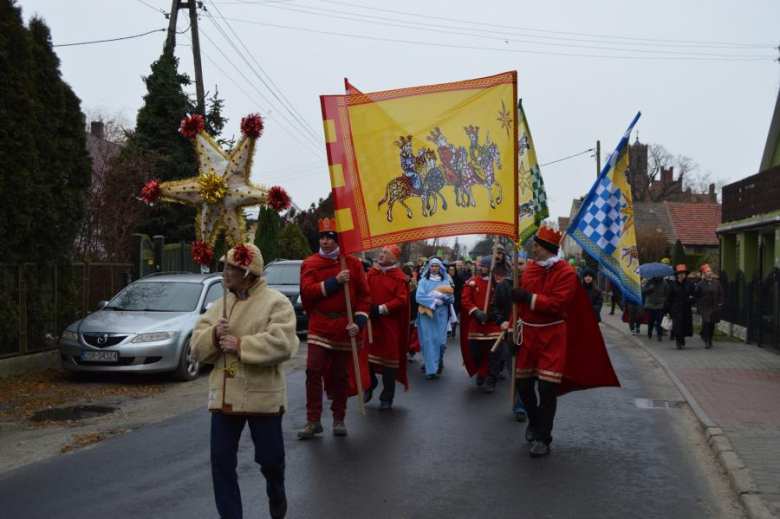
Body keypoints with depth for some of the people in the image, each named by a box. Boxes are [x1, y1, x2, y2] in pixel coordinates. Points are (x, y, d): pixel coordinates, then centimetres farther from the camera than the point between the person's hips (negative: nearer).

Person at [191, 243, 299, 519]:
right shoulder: (219, 305, 11)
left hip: (263, 395, -5)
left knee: (269, 456, 10)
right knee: (221, 461, 4)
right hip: (224, 395, 5)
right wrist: (213, 335, -14)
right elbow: (197, 345, 7)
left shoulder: (276, 302, -8)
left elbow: (281, 343, -21)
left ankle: (276, 494, 42)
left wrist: (240, 346, -23)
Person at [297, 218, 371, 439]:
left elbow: (364, 295, 1)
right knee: (314, 371, -9)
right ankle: (313, 421, 0)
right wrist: (335, 281, -20)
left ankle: (339, 419, 21)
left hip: (345, 327, 0)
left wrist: (358, 322, -10)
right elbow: (308, 290, -12)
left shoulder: (353, 263, 2)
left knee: (341, 375, 8)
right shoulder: (310, 263, 2)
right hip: (319, 326, 0)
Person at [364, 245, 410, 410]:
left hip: (389, 325, -4)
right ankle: (370, 385, 34)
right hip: (370, 322, 4)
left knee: (389, 358, 4)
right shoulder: (371, 273, 7)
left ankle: (387, 397, 16)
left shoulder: (399, 278, -7)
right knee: (366, 355, 7)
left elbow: (401, 300, -15)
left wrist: (381, 309, -20)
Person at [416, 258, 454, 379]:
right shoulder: (423, 281, 2)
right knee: (428, 340, -4)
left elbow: (451, 299, 0)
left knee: (440, 340, -1)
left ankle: (439, 361, 27)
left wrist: (440, 295, -15)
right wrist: (434, 301, -13)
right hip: (427, 315, -1)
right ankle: (431, 369, 2)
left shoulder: (445, 281, 7)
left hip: (441, 315, 1)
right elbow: (419, 297, -10)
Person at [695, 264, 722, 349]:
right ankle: (707, 342, -9)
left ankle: (709, 340, 27)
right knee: (706, 323, -12)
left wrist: (720, 302, 5)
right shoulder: (701, 284, -4)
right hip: (705, 308, -3)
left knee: (712, 324, 11)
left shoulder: (716, 282, 4)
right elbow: (697, 295, 4)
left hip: (715, 307, 3)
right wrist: (700, 303, 1)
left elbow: (721, 293, 12)